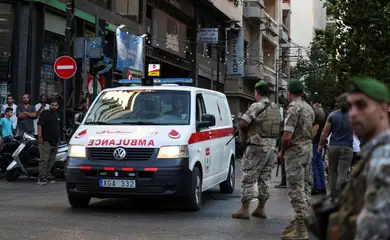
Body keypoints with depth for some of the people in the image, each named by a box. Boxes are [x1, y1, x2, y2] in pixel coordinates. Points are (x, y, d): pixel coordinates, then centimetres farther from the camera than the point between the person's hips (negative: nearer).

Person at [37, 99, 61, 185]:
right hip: (46, 141, -7)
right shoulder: (45, 113, -4)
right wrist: (40, 137, -20)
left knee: (51, 161, 9)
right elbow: (40, 125, -11)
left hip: (55, 142, 7)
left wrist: (59, 138, 22)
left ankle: (46, 177, 15)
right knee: (44, 160, -10)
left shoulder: (58, 115, 18)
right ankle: (41, 178, -10)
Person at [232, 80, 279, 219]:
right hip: (271, 146, 7)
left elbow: (242, 124, -20)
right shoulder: (276, 108, 11)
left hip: (257, 146, -7)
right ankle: (260, 209, 18)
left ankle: (244, 210, -1)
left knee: (248, 178, -2)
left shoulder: (257, 106, -13)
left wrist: (247, 129, 3)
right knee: (264, 179, 14)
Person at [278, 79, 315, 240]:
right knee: (304, 186, 15)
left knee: (296, 188, -7)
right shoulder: (309, 108, 12)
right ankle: (302, 219, 24)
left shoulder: (293, 108, -16)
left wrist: (282, 152, -5)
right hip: (308, 149, 9)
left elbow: (287, 136, -20)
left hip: (295, 151, -9)